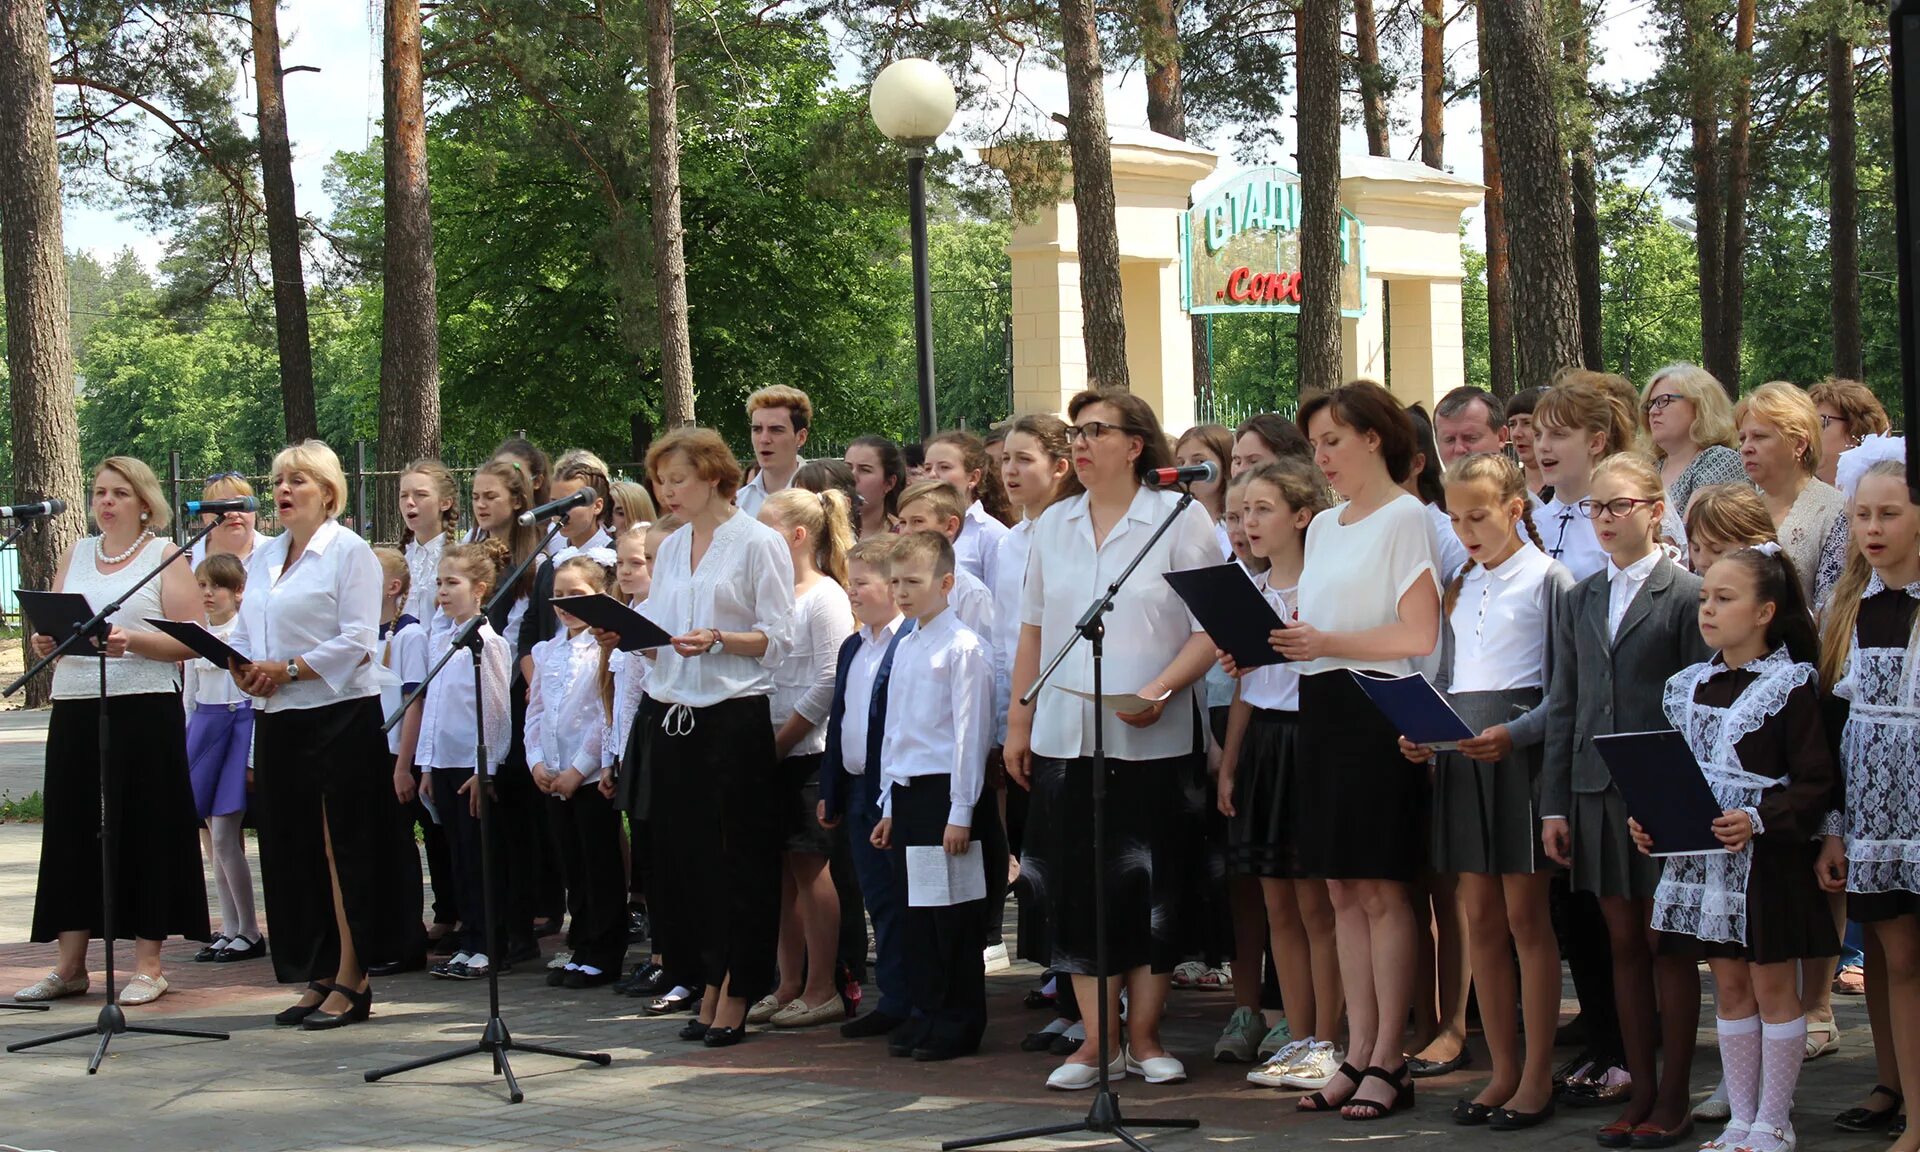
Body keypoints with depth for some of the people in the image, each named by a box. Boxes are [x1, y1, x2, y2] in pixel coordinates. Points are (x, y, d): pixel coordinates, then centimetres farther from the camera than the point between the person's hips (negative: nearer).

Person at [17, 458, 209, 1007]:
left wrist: (132, 641, -21)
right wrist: (46, 642, -6)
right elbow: (50, 625, 16)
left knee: (142, 832, -2)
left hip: (142, 711, -5)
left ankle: (147, 964, 5)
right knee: (74, 832, 6)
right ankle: (69, 965, 13)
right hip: (75, 710, 5)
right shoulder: (75, 554, 15)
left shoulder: (165, 555, 1)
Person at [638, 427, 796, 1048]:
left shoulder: (758, 543, -3)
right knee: (683, 854, 7)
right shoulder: (671, 548, 16)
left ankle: (736, 996, 4)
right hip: (671, 712, 6)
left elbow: (777, 638, -7)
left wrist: (718, 640, -21)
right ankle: (709, 989, 15)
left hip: (734, 714, -6)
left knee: (737, 858, -2)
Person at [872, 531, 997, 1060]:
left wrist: (960, 813, -15)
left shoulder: (962, 647, -10)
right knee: (916, 908, 11)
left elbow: (970, 733, -13)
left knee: (953, 912, -2)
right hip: (905, 793, 8)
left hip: (945, 791, -8)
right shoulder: (906, 647, 15)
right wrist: (889, 805, 19)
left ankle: (959, 1021, 6)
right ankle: (925, 1012, 20)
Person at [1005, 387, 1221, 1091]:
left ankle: (1143, 1037, 13)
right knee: (1076, 889, 3)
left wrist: (1160, 690, -20)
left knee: (1150, 890, 2)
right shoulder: (1052, 526, 12)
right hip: (1063, 739, 4)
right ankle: (1098, 1041, 11)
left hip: (1150, 741, -4)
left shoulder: (1179, 522, -3)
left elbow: (1212, 629, -7)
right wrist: (1018, 722, 12)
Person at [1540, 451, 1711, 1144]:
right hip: (1597, 792, 5)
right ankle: (1640, 1090, 15)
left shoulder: (1688, 595, -3)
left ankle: (1673, 1098, 9)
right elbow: (1564, 705, 13)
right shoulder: (1578, 601, 13)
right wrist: (1553, 805, 9)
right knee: (1623, 943, 8)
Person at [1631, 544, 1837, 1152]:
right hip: (1702, 854, 6)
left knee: (1773, 988, 3)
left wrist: (1759, 820, -24)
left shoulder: (1788, 686, -10)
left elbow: (1815, 782, -12)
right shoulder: (1689, 686, 9)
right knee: (1729, 988, 12)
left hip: (1766, 857, -6)